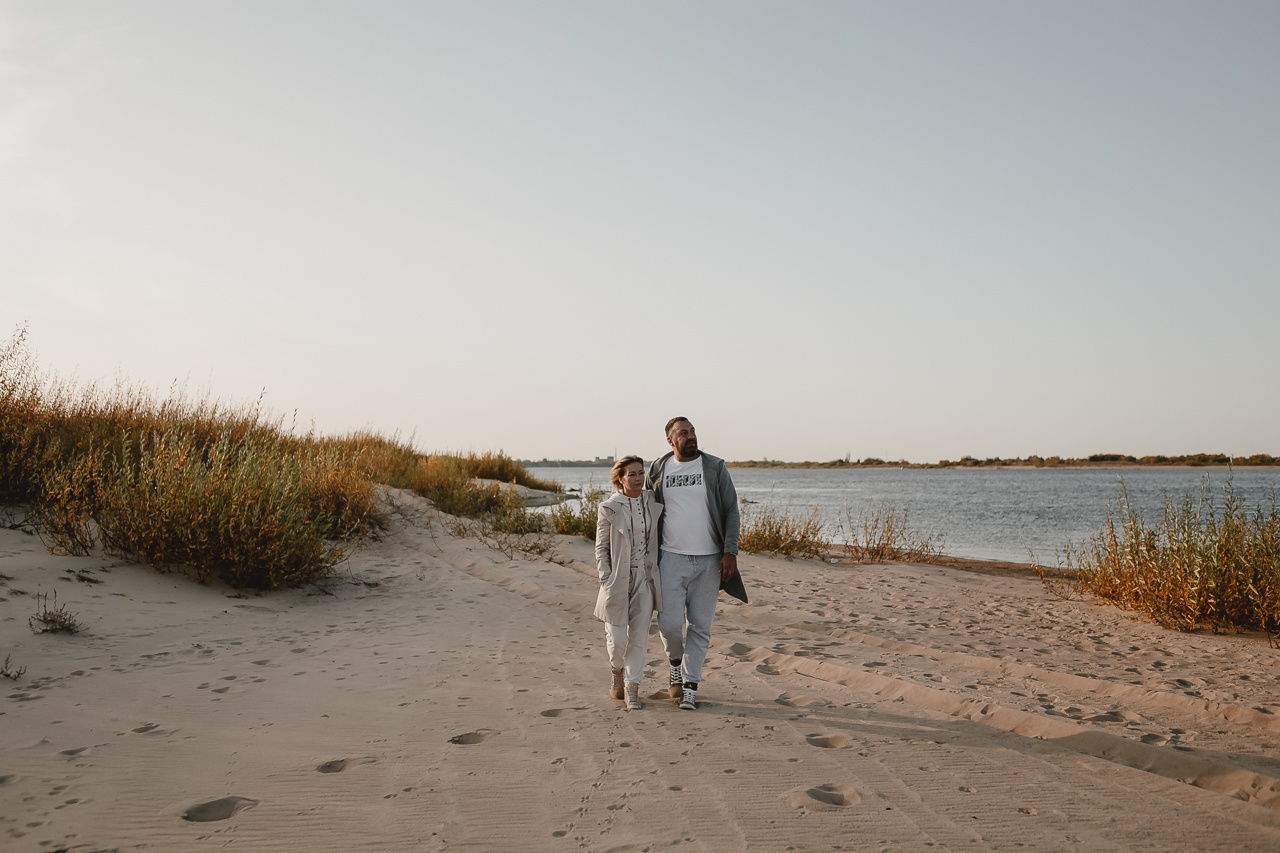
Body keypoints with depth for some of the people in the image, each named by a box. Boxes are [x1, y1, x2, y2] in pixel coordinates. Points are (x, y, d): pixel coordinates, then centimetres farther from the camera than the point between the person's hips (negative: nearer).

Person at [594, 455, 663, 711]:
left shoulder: (653, 502, 3)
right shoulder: (609, 508, -5)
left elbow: (659, 539, 13)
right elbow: (601, 548, -1)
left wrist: (659, 576, 8)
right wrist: (606, 581, -9)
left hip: (645, 579, 2)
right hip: (618, 581, -2)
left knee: (639, 636, 3)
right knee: (617, 639, 0)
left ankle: (632, 689, 15)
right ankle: (617, 673, 31)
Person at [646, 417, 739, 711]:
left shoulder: (715, 468, 1)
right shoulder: (657, 470, 4)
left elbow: (730, 510, 0)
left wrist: (730, 552, -9)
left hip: (709, 560, 0)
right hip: (671, 558, 0)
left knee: (700, 626, 3)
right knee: (669, 622, -5)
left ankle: (690, 686, 14)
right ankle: (677, 664, 26)